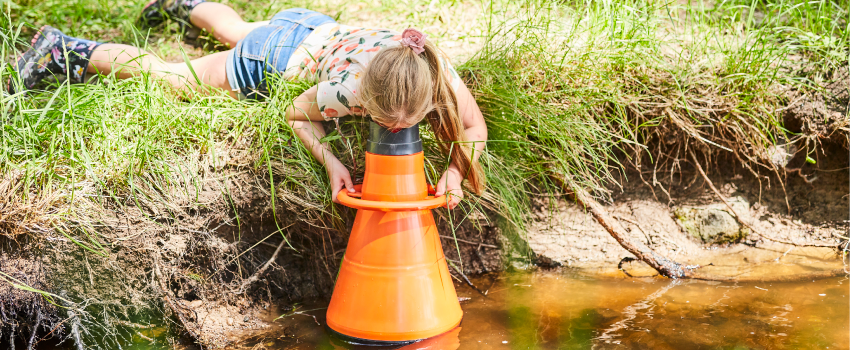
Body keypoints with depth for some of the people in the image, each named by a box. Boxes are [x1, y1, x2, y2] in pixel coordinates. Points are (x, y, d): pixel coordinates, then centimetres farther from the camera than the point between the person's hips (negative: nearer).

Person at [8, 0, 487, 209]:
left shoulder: (439, 71, -38)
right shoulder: (349, 89, -46)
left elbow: (475, 128, -19)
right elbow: (296, 113, -24)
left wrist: (455, 169, -39)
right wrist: (331, 162, -40)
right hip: (277, 58, -5)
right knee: (174, 77, 13)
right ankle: (64, 52, 30)